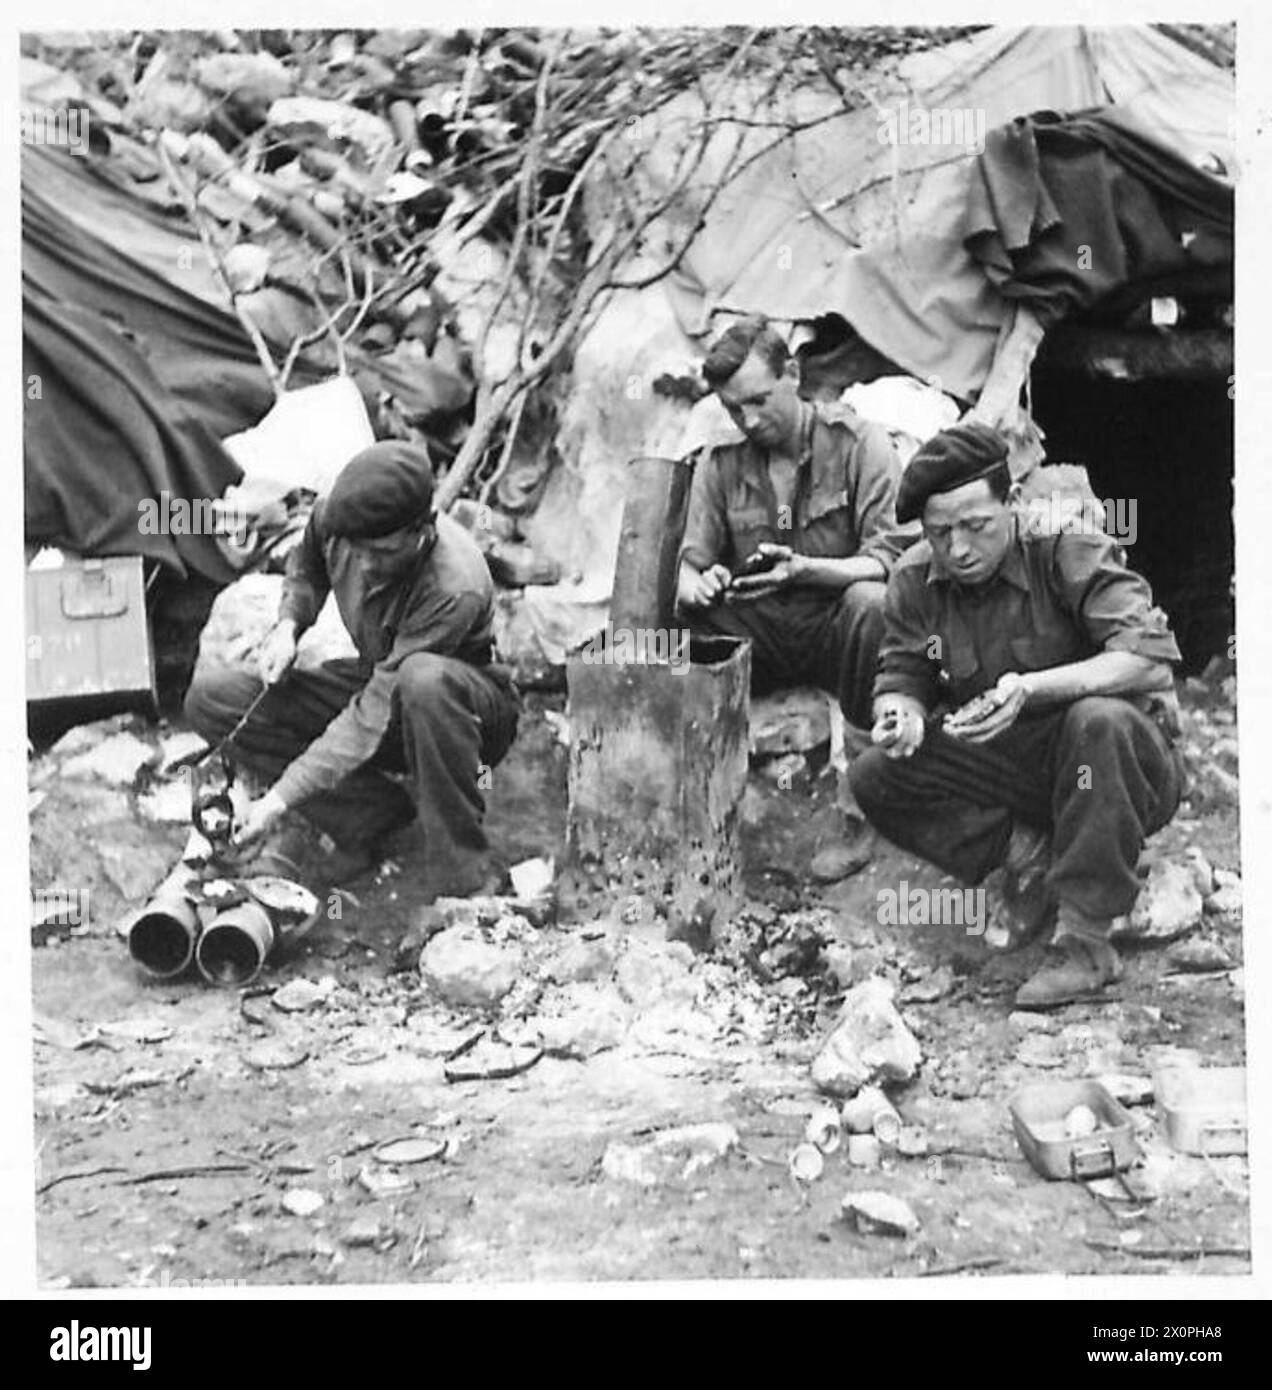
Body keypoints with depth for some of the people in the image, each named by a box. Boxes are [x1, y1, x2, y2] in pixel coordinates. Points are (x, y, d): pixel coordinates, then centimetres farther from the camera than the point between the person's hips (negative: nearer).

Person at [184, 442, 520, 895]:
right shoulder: (334, 517, -17)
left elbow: (375, 716, -33)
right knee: (209, 700, -11)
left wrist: (281, 797, -33)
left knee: (424, 680, -45)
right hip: (375, 682, 7)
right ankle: (374, 810, -14)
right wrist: (287, 626, -10)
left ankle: (463, 871, -29)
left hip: (470, 708, -6)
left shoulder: (454, 590, -34)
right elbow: (306, 566, 11)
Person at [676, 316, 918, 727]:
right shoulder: (718, 462, 6)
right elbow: (686, 566, 4)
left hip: (836, 627, -3)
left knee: (870, 600, -36)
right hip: (756, 631, 3)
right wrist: (699, 587, -22)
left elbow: (887, 558, -14)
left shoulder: (858, 442, -5)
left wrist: (803, 570, -31)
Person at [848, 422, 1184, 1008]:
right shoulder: (916, 580, -3)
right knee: (872, 777, -15)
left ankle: (1086, 942, -29)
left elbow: (1150, 660, -27)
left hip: (1115, 762, -4)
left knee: (1100, 720, -39)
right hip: (1006, 771, 4)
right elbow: (901, 679, 3)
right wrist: (902, 714, -23)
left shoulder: (1071, 553, -18)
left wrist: (1032, 687, -40)